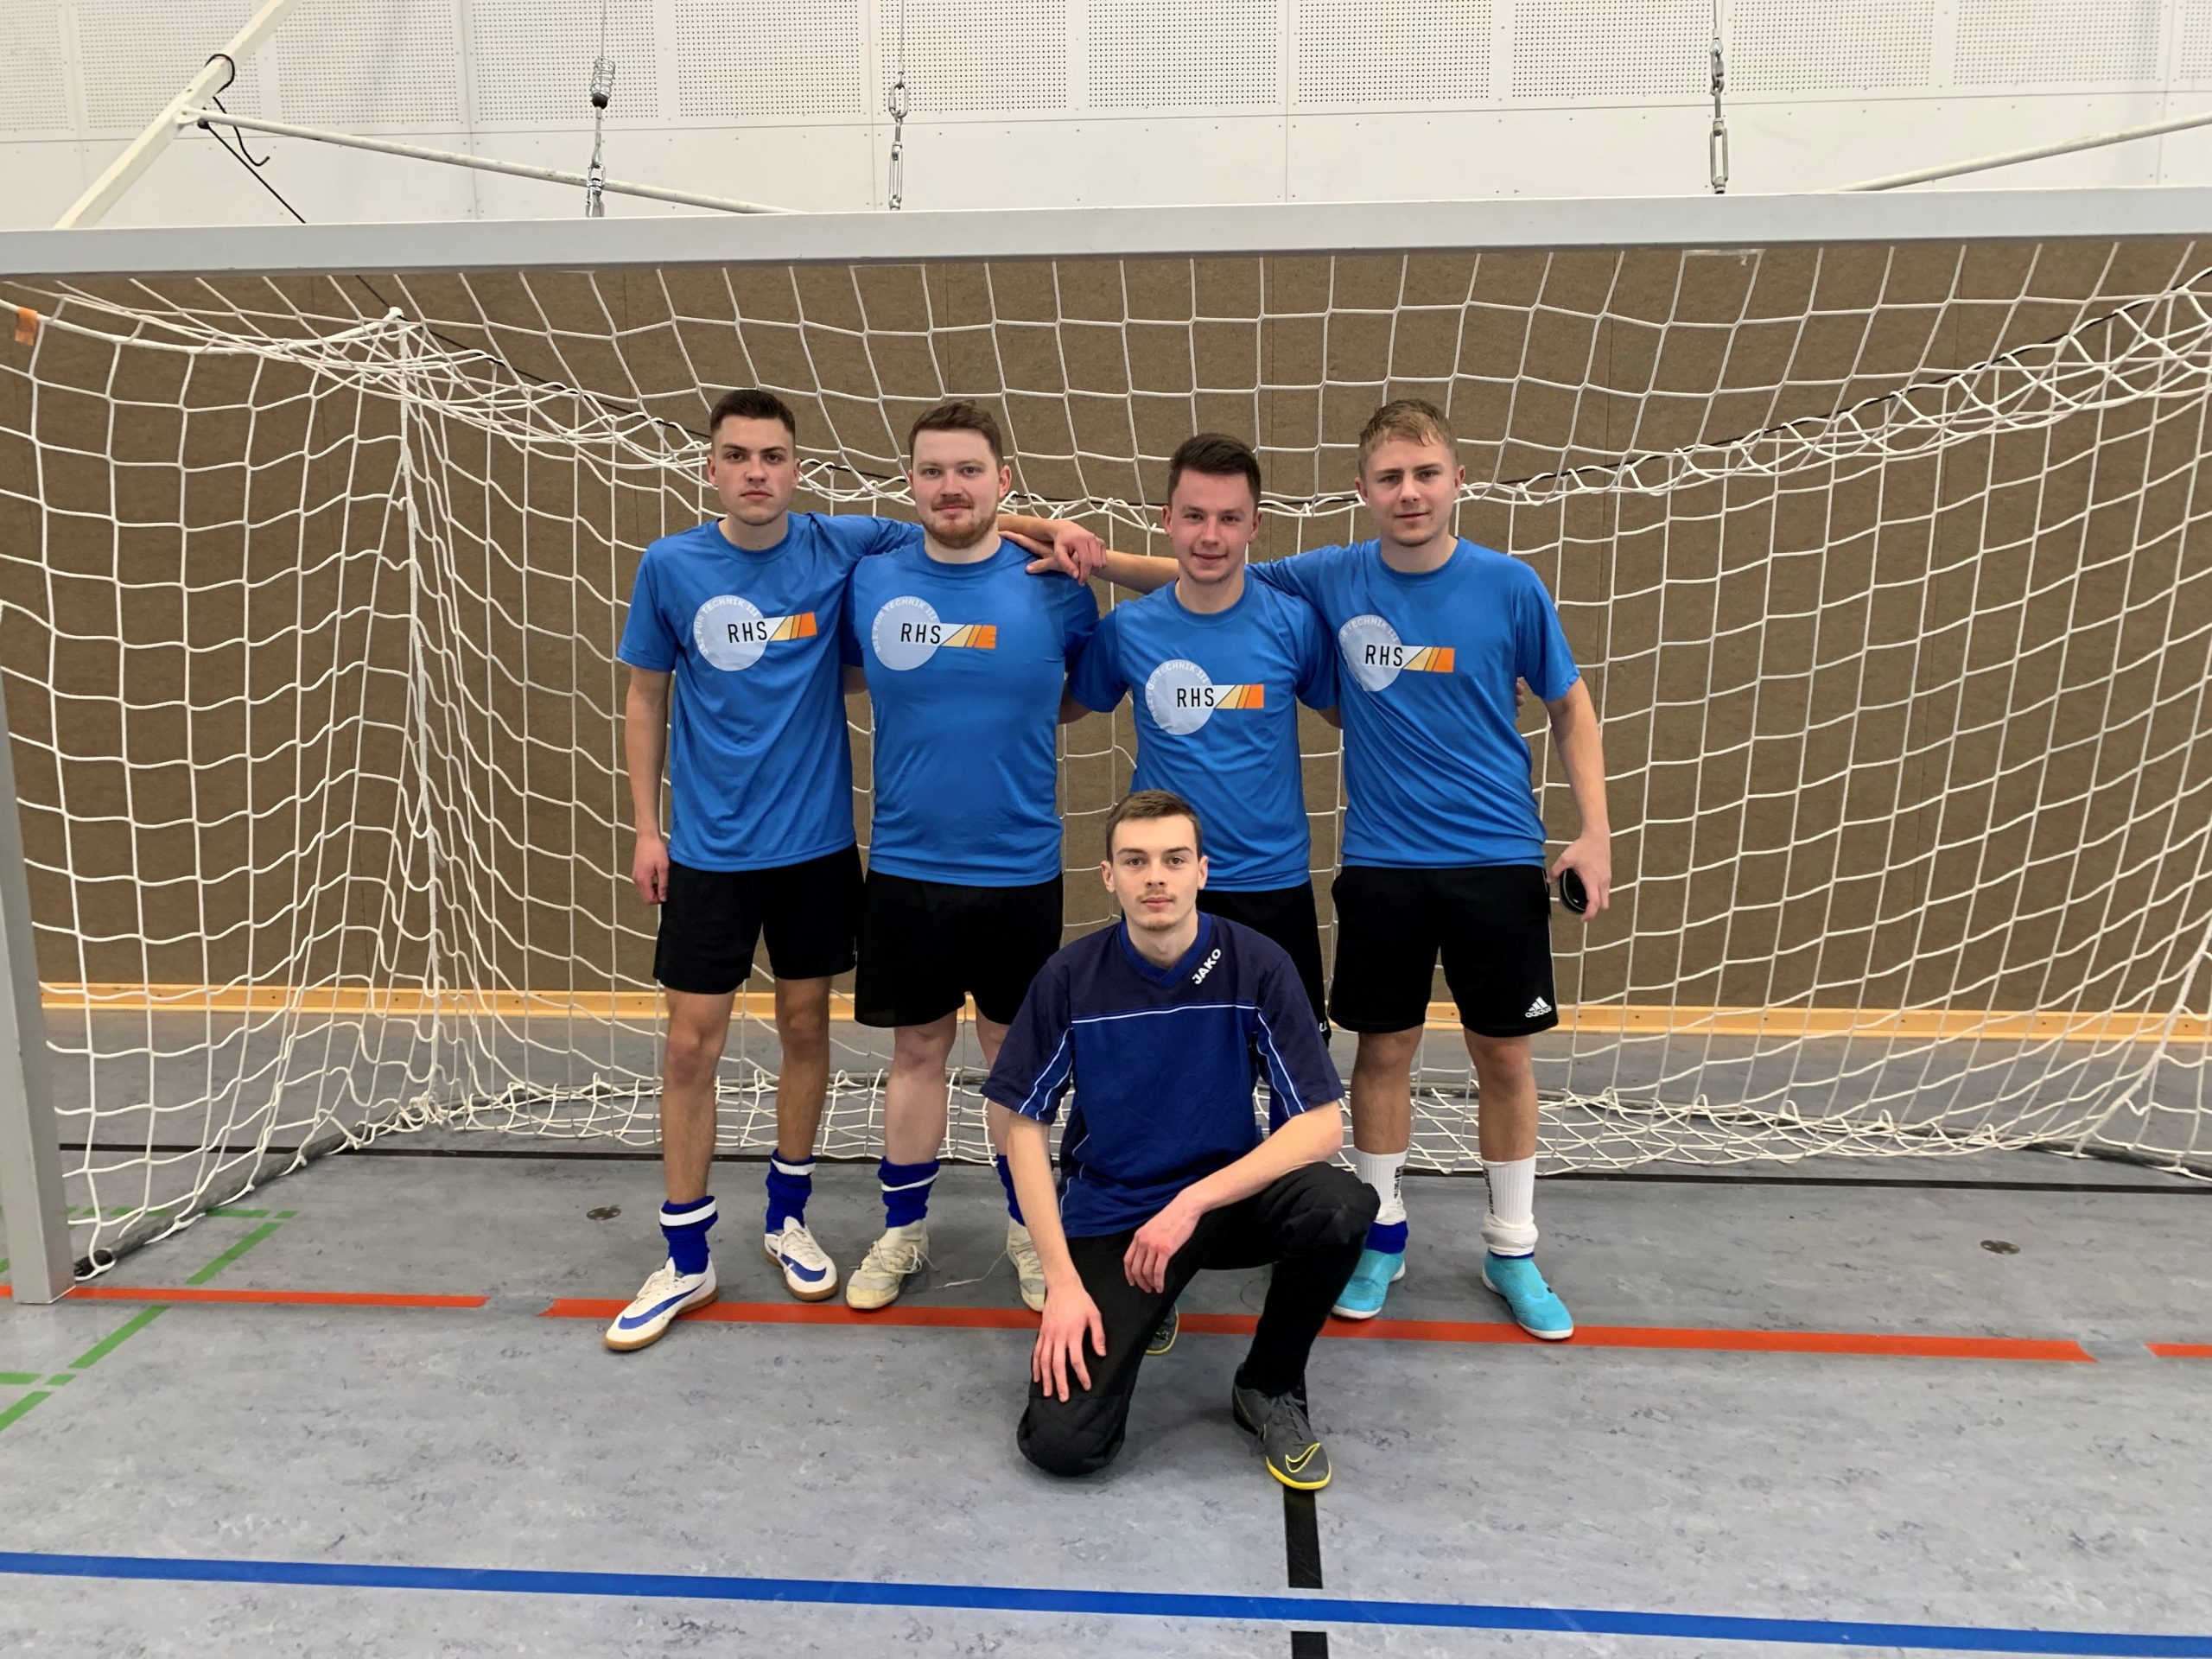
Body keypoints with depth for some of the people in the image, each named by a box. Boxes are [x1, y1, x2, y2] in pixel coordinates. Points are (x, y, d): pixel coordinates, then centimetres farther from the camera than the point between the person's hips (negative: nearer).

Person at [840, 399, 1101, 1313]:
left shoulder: (1054, 586, -6)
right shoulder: (870, 581, -3)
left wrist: (1012, 726, 1)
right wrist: (938, 725, 4)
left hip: (1019, 869, -1)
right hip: (904, 866, 1)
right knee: (917, 1050, 13)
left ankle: (1028, 1226, 32)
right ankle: (902, 1230, 31)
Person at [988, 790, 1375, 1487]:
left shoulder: (1257, 965, -14)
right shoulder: (1070, 978, -13)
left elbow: (1321, 1125, -16)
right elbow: (1024, 1128, -6)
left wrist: (1193, 1203, -25)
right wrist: (1062, 1280, -13)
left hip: (1228, 1194, 1)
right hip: (1108, 1213, -1)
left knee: (1339, 1206, -32)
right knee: (1062, 1444, -17)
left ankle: (1269, 1388, -3)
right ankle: (1143, 1303, 16)